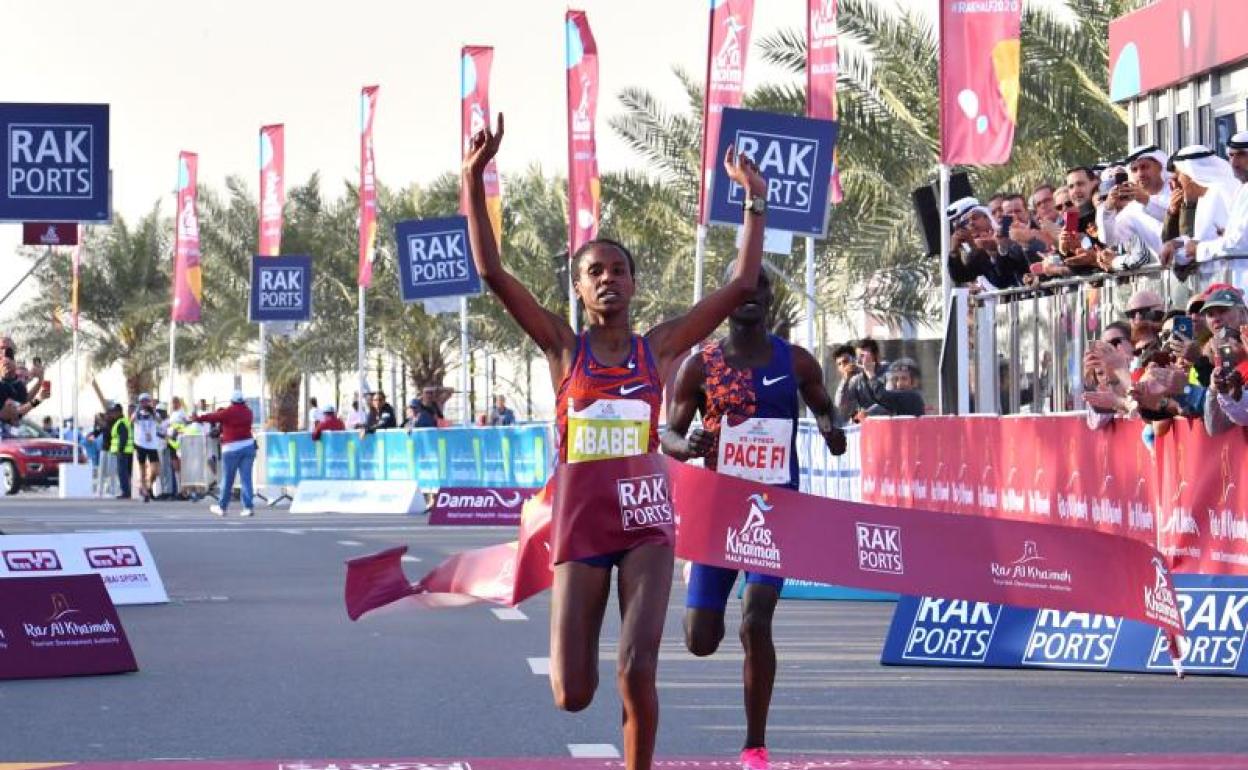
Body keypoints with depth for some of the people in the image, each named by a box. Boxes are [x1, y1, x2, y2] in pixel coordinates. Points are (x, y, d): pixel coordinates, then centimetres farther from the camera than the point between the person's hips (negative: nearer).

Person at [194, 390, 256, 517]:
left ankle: (222, 507, 13)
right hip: (248, 446, 4)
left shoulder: (227, 412, -8)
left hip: (232, 448, -4)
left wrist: (198, 418, 16)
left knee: (227, 480, 4)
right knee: (246, 478, 2)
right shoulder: (247, 412, 7)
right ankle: (248, 507, -5)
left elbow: (213, 416, 2)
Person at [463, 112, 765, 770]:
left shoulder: (660, 348, 5)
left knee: (636, 675, -14)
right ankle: (581, 654, 37)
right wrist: (474, 181, -11)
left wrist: (754, 203, 3)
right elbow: (492, 273, -5)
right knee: (571, 696, -2)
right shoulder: (564, 347, 3)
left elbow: (742, 285, 5)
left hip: (645, 520, 0)